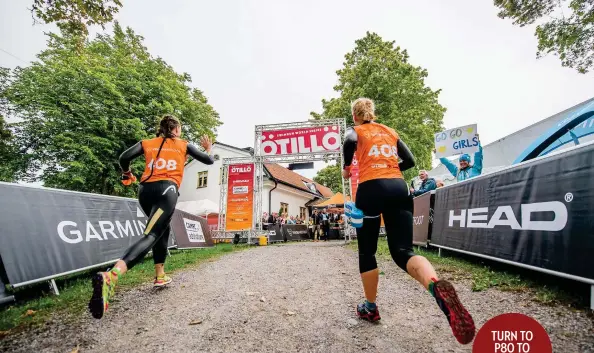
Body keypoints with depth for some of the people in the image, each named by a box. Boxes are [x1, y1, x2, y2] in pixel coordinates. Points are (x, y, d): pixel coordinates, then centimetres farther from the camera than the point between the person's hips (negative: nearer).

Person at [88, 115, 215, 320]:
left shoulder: (147, 143, 20)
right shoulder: (183, 145, 15)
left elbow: (124, 158, 5)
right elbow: (209, 160, 18)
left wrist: (127, 175, 25)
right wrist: (208, 148, 40)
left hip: (145, 190, 5)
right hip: (166, 189, -5)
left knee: (163, 229, 24)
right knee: (151, 235, -14)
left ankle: (160, 276, 25)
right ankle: (110, 277, -38)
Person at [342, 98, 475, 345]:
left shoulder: (356, 130, 10)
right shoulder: (391, 132, 23)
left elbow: (349, 143, -15)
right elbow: (409, 161, 19)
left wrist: (347, 167, 2)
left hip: (371, 190, -4)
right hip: (399, 188, 4)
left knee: (367, 252, 11)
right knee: (402, 251, 0)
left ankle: (370, 308, 21)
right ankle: (437, 286, -31)